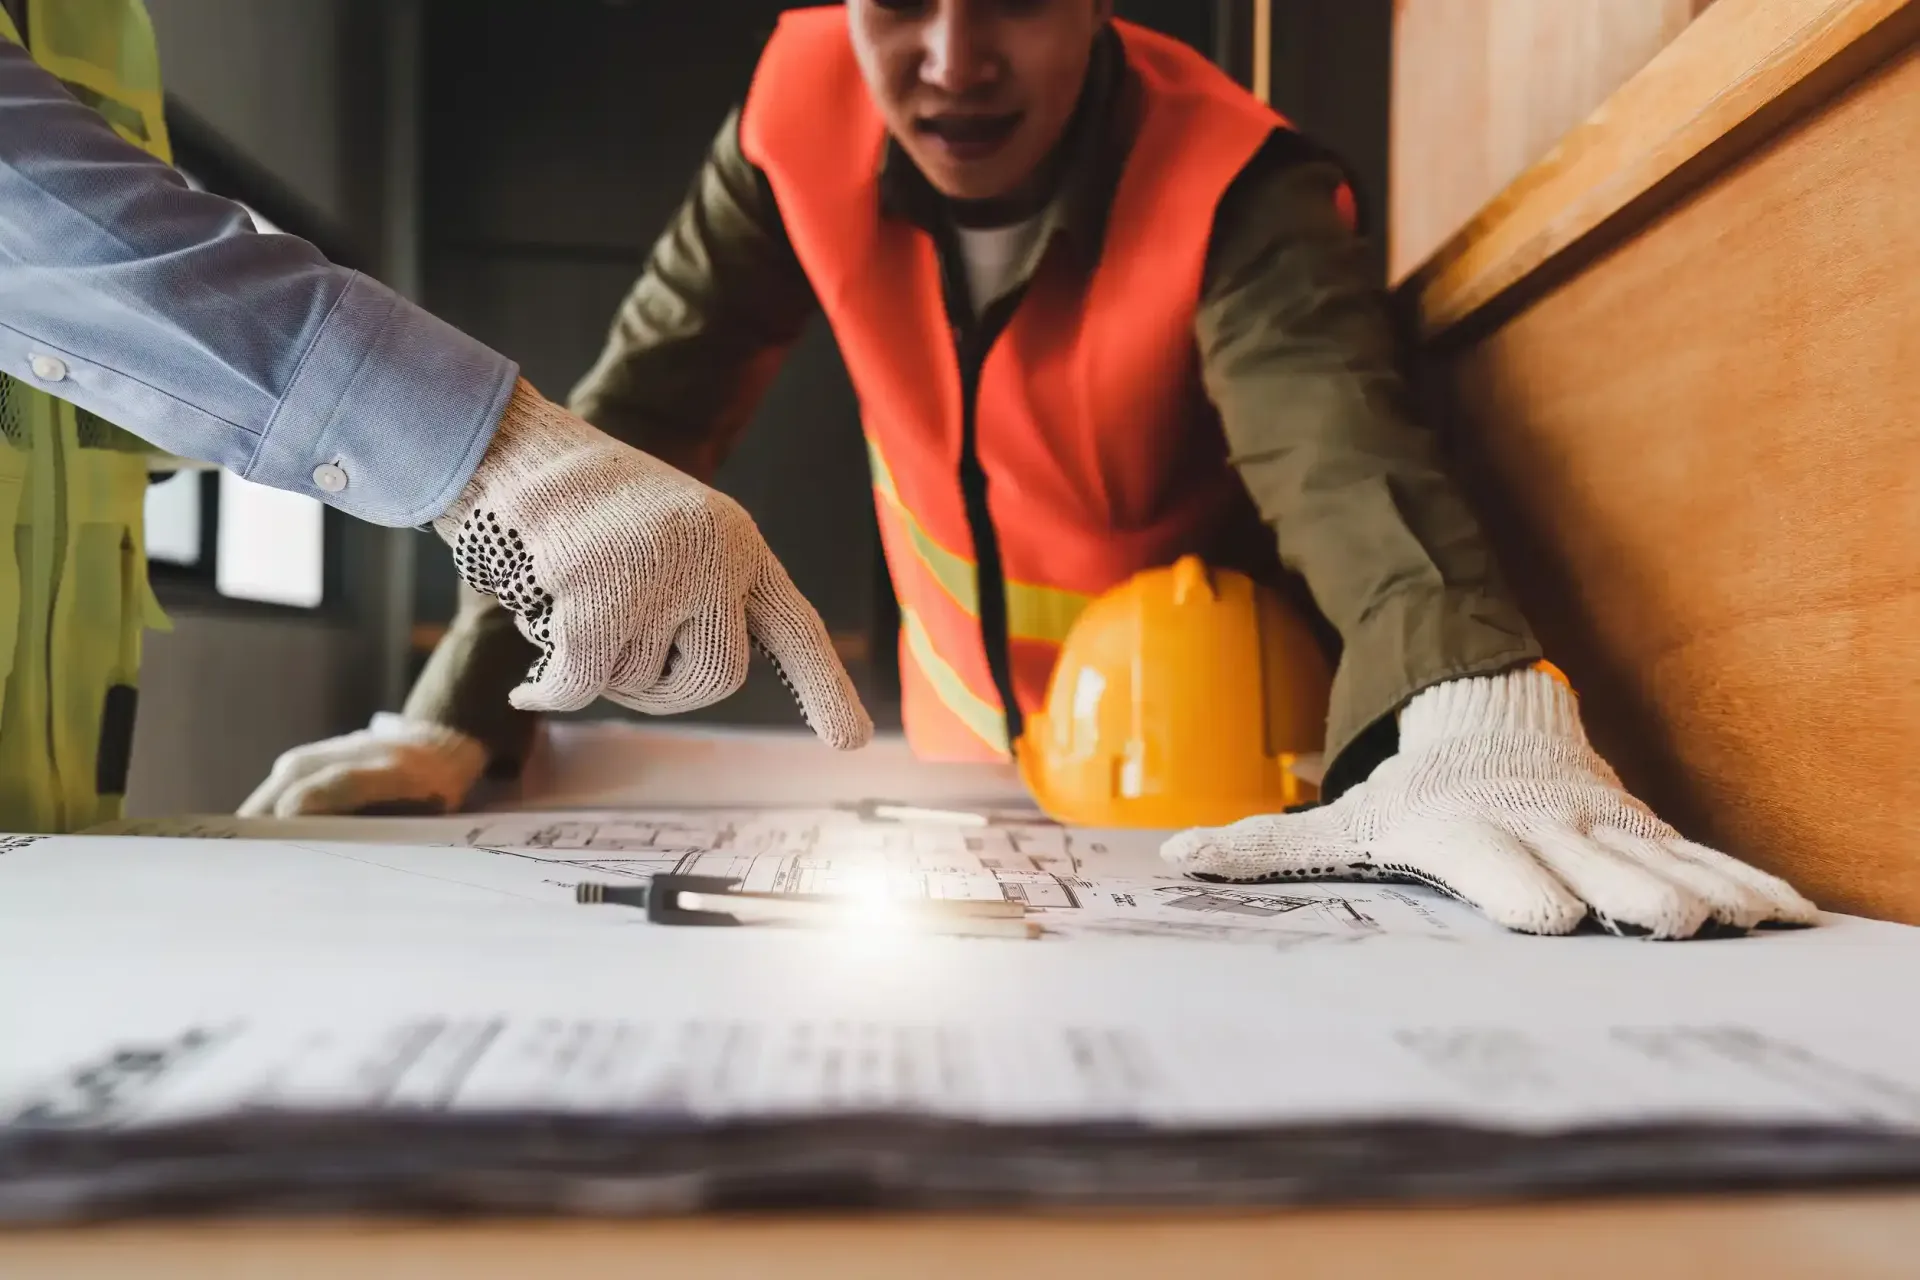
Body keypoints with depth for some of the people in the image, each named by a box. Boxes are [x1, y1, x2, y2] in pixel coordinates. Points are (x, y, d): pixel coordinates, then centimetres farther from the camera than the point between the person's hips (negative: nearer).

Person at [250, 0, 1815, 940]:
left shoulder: (1241, 188, -25)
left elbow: (1338, 445, -43)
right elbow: (638, 417, -14)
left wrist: (1482, 720, -65)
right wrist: (458, 720, -22)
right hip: (968, 766, 4)